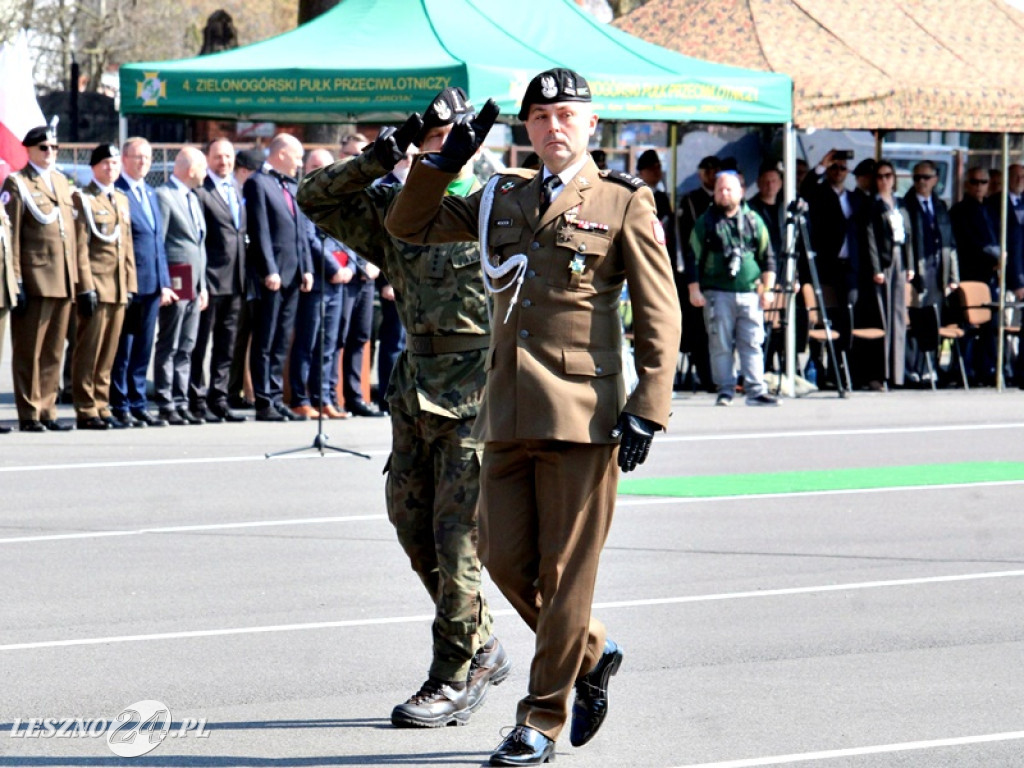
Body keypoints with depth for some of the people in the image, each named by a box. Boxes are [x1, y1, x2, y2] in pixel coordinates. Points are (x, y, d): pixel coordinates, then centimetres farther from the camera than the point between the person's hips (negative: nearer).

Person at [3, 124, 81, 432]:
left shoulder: (62, 181, 19)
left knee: (53, 351, 9)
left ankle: (47, 411, 14)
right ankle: (29, 415, 1)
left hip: (63, 281, 6)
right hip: (34, 279, -6)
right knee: (29, 350, -2)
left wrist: (78, 274, 14)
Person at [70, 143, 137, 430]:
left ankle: (102, 408, 12)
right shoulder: (83, 199, -3)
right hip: (95, 285, -7)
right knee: (89, 351, -4)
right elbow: (80, 247, -9)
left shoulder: (121, 200, 19)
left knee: (109, 353, 8)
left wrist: (130, 286, 13)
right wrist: (86, 288, -15)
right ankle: (87, 411, -2)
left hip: (119, 288, 7)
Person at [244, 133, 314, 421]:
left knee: (281, 343, 10)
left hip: (292, 276, 8)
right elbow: (259, 231, -13)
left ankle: (276, 399, 13)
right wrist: (269, 271, -18)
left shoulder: (292, 186, 18)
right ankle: (264, 403, -2)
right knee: (264, 343, -3)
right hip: (270, 276, -8)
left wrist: (307, 268, 11)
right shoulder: (258, 183, -7)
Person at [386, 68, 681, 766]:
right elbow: (410, 224, 20)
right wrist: (448, 158, 6)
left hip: (582, 414, -5)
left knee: (564, 570, -1)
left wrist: (647, 412, -10)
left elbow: (660, 316, -2)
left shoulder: (625, 204, 0)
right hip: (509, 412, 5)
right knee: (506, 558, 6)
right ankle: (591, 653, 29)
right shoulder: (503, 198, 15)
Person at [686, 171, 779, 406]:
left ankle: (756, 390, -2)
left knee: (753, 344, -3)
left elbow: (767, 257, 15)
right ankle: (725, 391, 4)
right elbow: (693, 257, 6)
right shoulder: (706, 222, 6)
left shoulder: (753, 220, 11)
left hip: (749, 292, 1)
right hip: (717, 293, -1)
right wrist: (694, 289, -1)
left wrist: (767, 288, 8)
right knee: (721, 345, -2)